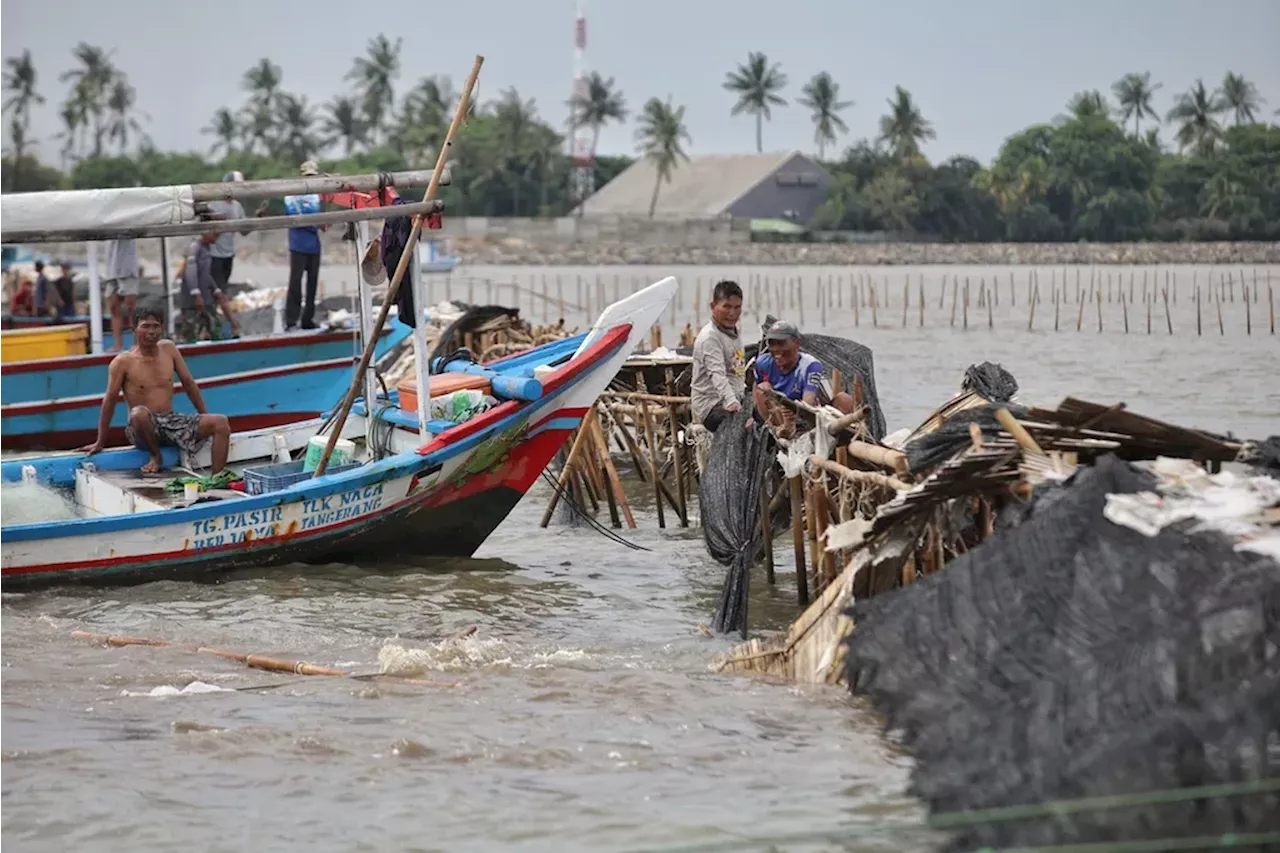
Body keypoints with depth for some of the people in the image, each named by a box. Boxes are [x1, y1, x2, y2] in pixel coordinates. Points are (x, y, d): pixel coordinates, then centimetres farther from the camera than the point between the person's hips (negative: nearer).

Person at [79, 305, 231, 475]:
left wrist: (205, 417, 15)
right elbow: (110, 400, -6)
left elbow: (188, 383, 13)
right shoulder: (123, 362, -8)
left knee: (221, 423, -14)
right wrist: (100, 443, -4)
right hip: (144, 429, -5)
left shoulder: (168, 349, 6)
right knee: (139, 413, -41)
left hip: (171, 422, 5)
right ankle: (156, 457, -14)